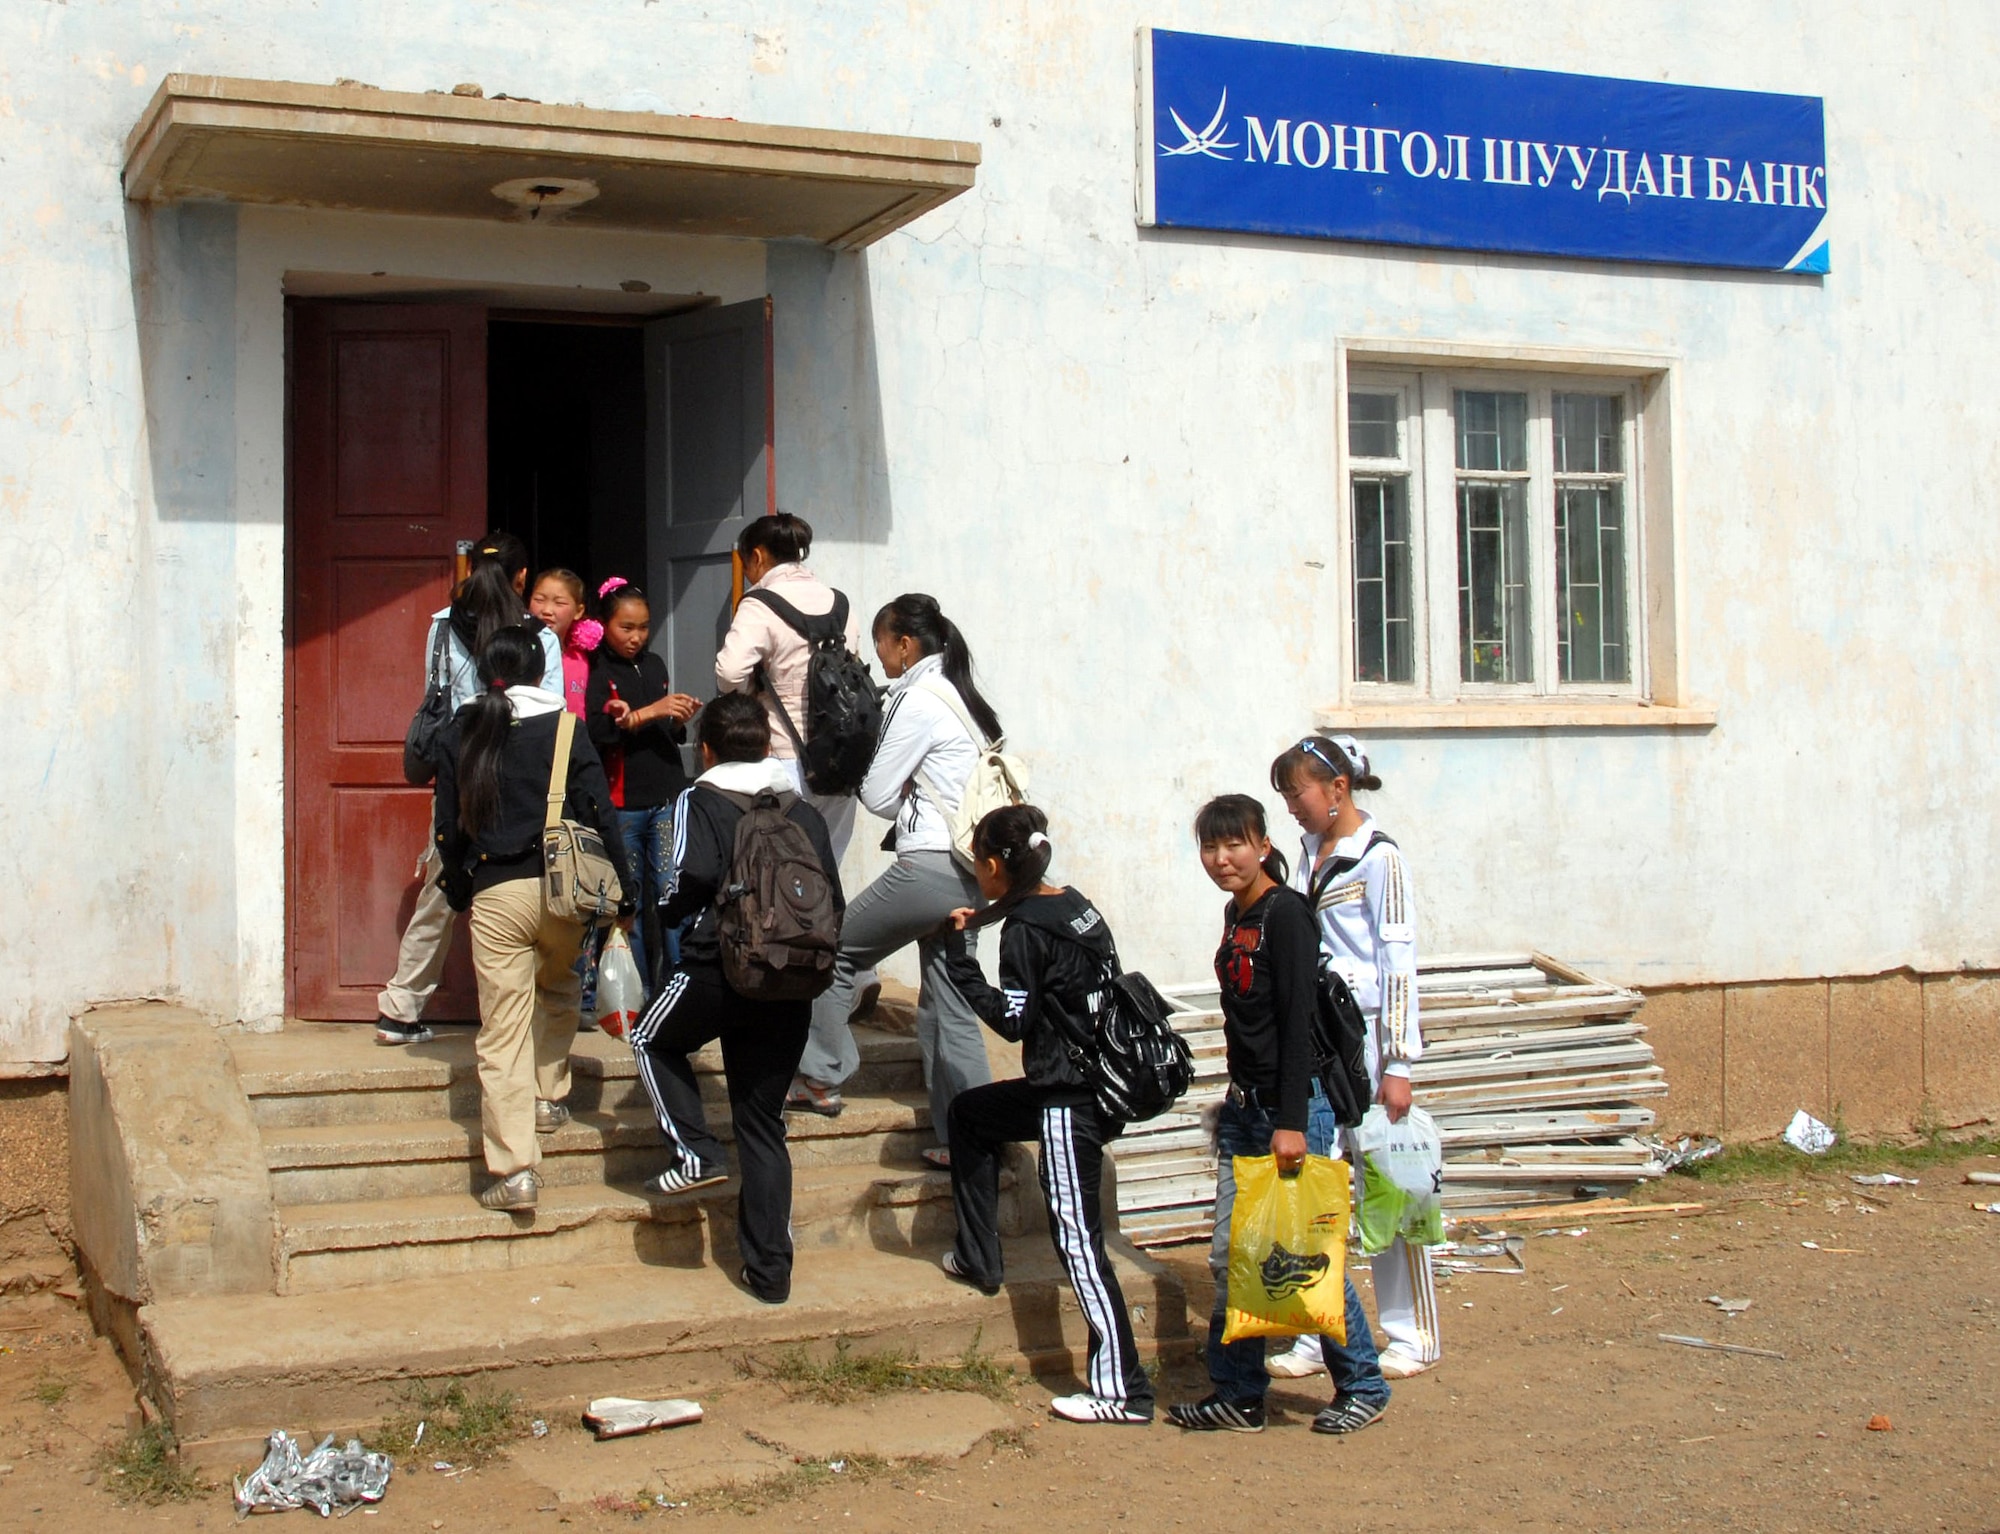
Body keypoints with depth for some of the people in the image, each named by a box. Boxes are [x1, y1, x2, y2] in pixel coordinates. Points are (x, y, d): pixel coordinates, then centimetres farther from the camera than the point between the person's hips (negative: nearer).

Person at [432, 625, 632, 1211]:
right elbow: (599, 814, -2)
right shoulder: (564, 729, 2)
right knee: (558, 987, 31)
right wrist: (619, 893, 2)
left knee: (503, 1030, -2)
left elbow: (449, 827, 9)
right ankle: (549, 1096, 33)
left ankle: (514, 1167, -7)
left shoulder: (461, 735, 7)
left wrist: (458, 890, 21)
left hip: (493, 894, 0)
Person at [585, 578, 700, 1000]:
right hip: (621, 803, -4)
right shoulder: (595, 671, -2)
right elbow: (595, 732, -18)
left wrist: (679, 721, 1)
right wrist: (649, 712, -20)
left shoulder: (654, 665, 14)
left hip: (666, 797, 4)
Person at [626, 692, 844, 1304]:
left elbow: (692, 880, -17)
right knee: (763, 1123, 11)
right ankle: (770, 1270, 10)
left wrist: (668, 910, 4)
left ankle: (696, 1152, 7)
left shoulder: (700, 803, -1)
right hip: (790, 988, 4)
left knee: (653, 1039, 26)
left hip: (720, 971, -4)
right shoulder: (806, 814, 12)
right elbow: (833, 903, 8)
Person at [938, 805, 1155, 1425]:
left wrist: (960, 964, -14)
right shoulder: (1076, 907, 10)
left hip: (1068, 1100, -10)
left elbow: (1014, 1019, -17)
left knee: (1077, 1238, -7)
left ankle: (1122, 1391, -7)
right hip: (1098, 1081, 10)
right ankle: (978, 1259, 32)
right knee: (968, 1113, 26)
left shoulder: (1025, 929, -15)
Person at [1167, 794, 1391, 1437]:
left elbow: (1298, 1021, -18)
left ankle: (1364, 1384, 14)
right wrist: (1242, 1102, 19)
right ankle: (1238, 1394, 14)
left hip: (1290, 1104, -8)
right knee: (1230, 1254, 7)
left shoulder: (1285, 913, -14)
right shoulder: (1235, 913, 12)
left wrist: (1291, 1123, -22)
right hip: (1243, 1106, 8)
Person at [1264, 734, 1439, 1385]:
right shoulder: (1310, 853, 12)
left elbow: (1398, 963, -11)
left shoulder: (1378, 857, -9)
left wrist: (1398, 1064, -14)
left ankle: (1413, 1335, 14)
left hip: (1363, 1038, -7)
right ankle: (1316, 1337, 13)